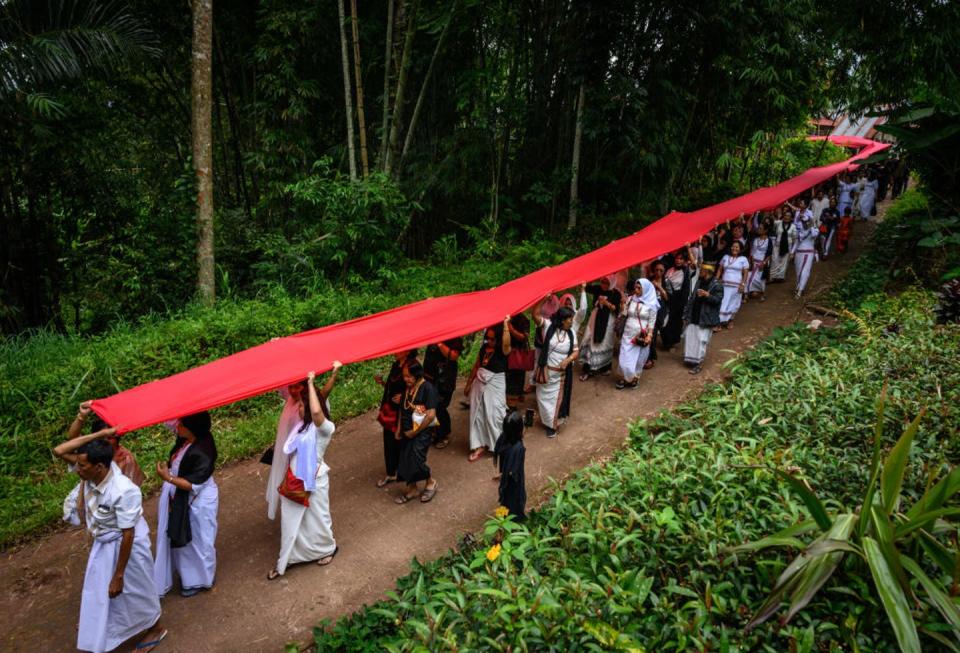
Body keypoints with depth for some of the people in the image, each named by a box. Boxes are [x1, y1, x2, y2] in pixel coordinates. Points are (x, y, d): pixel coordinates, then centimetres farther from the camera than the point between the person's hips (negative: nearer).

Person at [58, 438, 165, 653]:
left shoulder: (123, 492, -38)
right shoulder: (92, 474, -18)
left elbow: (128, 535, -29)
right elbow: (59, 451, -17)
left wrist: (119, 575, -20)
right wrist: (100, 434, -30)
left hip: (127, 546, -7)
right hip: (103, 543, 7)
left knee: (133, 590, 16)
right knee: (101, 589, 27)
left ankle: (155, 629, 43)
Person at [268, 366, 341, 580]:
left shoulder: (325, 427, -25)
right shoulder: (301, 423, -2)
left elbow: (316, 411, -47)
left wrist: (310, 383, -38)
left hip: (313, 481, -6)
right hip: (294, 479, 6)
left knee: (316, 519, 15)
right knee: (290, 520, 17)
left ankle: (328, 548, 41)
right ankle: (285, 560, 33)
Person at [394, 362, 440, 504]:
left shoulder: (427, 388, -17)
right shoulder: (406, 388, 4)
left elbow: (431, 415, -20)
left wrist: (415, 432, -14)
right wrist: (399, 429, 7)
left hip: (422, 431, -7)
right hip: (407, 431, 7)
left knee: (416, 459, -12)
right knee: (405, 460, 10)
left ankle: (430, 482, 15)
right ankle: (412, 489, 29)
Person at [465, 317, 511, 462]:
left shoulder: (503, 350, -13)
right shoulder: (484, 347, 4)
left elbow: (506, 343, -39)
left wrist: (506, 325, -41)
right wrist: (468, 383, 18)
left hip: (495, 385, -6)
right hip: (479, 383, 6)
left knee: (494, 416, -2)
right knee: (477, 414, 9)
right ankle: (480, 445, 19)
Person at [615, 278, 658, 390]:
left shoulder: (651, 304, -8)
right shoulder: (630, 299, 1)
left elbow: (652, 321, -6)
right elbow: (624, 314, -1)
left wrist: (649, 335, -14)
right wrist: (623, 302, -14)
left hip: (641, 335, -2)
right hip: (628, 334, 2)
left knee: (638, 358, 9)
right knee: (625, 358, 3)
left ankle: (634, 378, 27)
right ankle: (624, 378, 20)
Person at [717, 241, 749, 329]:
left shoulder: (743, 259, 2)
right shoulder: (725, 257, 10)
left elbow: (745, 273, -1)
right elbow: (720, 270, 10)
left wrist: (743, 284, -11)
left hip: (736, 285, -2)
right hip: (724, 284, 2)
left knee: (733, 303, 5)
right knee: (721, 303, -3)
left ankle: (730, 320, 22)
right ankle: (718, 323, -3)